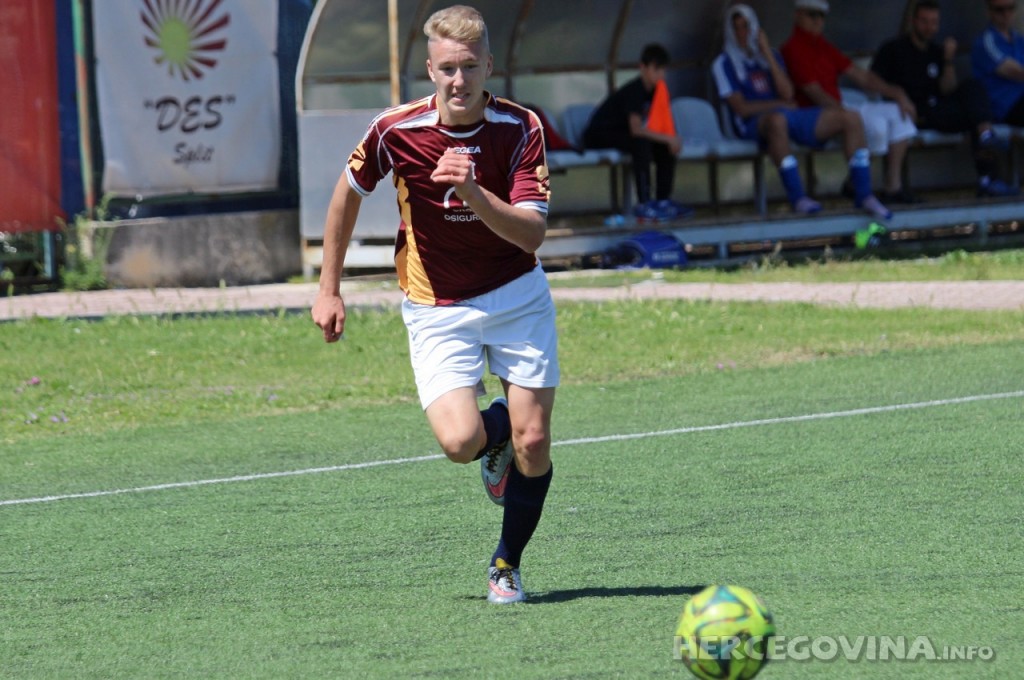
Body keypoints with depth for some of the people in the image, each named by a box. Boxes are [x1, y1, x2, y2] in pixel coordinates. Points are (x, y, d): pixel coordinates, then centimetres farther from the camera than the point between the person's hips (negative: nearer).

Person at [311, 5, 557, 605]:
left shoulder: (521, 129, -16)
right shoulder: (396, 131, -15)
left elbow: (532, 234, -24)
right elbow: (349, 194, 6)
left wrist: (474, 193, -40)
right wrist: (329, 288, 9)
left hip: (517, 296, 1)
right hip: (437, 308, -1)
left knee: (533, 443, -5)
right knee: (460, 441, -20)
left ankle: (508, 566, 20)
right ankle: (496, 431, 19)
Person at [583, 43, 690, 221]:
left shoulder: (655, 90, 1)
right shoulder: (634, 91, -26)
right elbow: (636, 130, -34)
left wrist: (671, 140, -16)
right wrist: (667, 139, -31)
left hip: (620, 132, 9)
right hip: (597, 135, -9)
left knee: (665, 148, -5)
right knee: (641, 143, -33)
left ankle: (663, 200, -1)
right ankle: (644, 205, -34)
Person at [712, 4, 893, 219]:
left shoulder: (770, 55, 20)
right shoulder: (724, 63, 4)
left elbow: (787, 94, 3)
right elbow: (741, 108, -6)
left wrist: (767, 55, -1)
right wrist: (780, 104, -5)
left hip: (788, 113, 6)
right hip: (754, 123, -6)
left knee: (850, 118, -10)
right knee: (777, 120, -44)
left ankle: (864, 194, -12)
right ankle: (797, 197, -44)